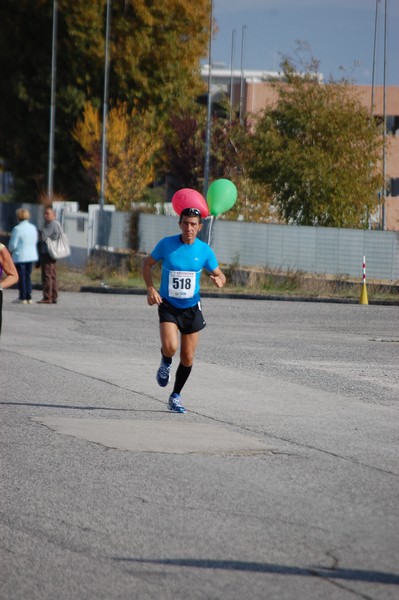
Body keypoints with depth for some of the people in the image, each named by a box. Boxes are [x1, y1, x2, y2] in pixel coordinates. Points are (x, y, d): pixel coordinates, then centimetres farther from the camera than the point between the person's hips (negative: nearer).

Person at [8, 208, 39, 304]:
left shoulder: (17, 229, -18)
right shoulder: (33, 228, 1)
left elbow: (13, 245, -14)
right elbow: (35, 241, 9)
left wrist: (11, 250, 8)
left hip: (20, 256, -6)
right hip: (31, 255, 6)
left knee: (21, 277, 3)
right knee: (28, 276, 14)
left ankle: (23, 298, 5)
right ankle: (29, 297, 13)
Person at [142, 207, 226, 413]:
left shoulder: (205, 250, -6)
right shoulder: (166, 244, -10)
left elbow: (219, 275, 6)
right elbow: (147, 264, 4)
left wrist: (219, 280, -20)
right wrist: (150, 289, -10)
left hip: (192, 308, 2)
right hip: (168, 305, -2)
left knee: (187, 358, 5)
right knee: (170, 347, -25)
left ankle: (175, 397, 25)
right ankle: (166, 364, 12)